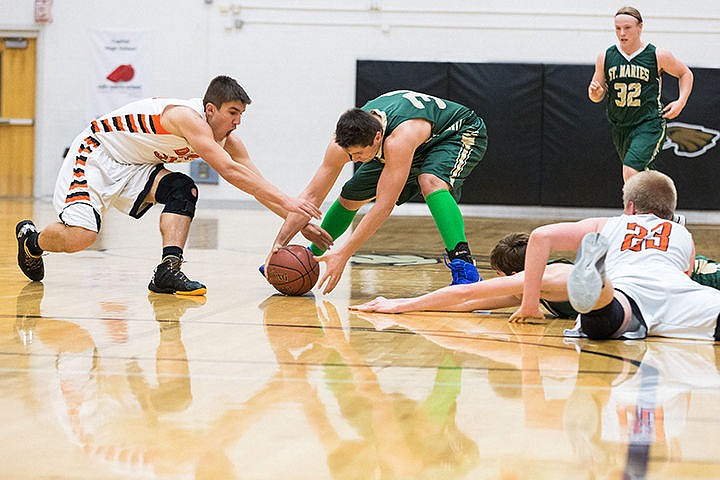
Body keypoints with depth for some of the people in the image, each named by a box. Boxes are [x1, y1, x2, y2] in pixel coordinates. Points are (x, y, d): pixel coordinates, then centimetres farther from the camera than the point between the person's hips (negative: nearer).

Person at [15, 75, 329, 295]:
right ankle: (31, 240, 10)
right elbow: (229, 170, -41)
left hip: (135, 169, 8)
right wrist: (285, 201, -43)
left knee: (182, 190, -17)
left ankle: (168, 270, -23)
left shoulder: (228, 141, -4)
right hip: (96, 155, -8)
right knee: (80, 235, -22)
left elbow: (258, 184, -1)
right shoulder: (188, 117, -31)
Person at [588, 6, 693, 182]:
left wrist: (681, 102, -2)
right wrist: (595, 92, -12)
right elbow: (597, 96, 11)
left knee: (630, 172, -24)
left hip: (649, 124, -5)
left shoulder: (658, 56, -5)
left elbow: (685, 74, 12)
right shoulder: (605, 58, 2)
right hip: (619, 127, 5)